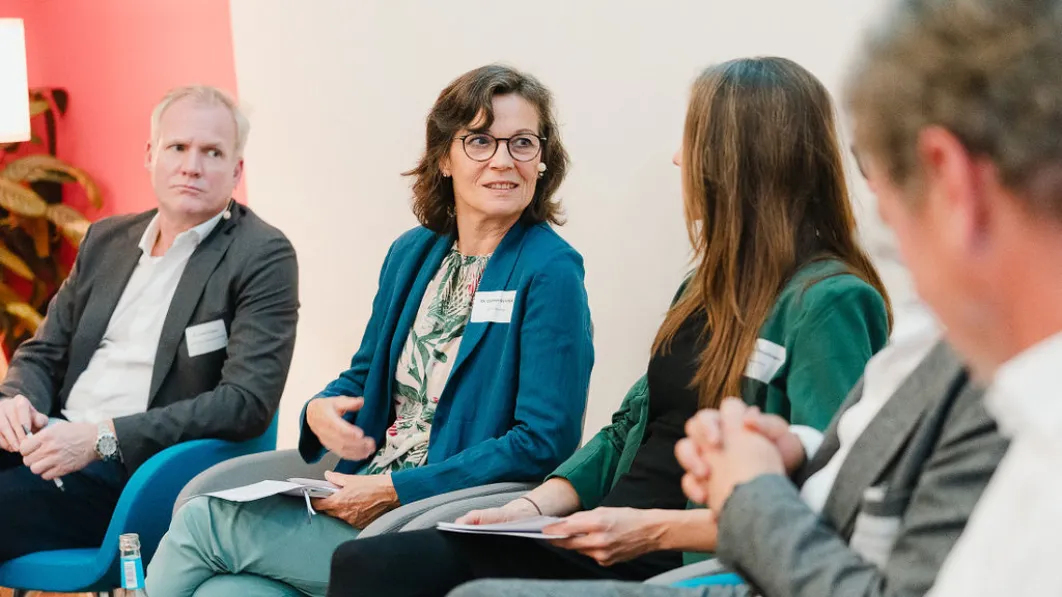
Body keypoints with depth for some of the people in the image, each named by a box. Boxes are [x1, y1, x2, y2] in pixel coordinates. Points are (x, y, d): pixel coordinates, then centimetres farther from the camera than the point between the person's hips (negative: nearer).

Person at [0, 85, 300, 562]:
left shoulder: (263, 257, -3)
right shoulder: (106, 238, 18)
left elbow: (247, 402, -13)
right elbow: (42, 353, 23)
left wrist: (104, 438, -20)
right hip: (54, 445, 6)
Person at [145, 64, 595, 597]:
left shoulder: (550, 273, -11)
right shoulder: (411, 253, 11)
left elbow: (544, 441, -17)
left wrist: (393, 491, -17)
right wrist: (321, 409, -4)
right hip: (367, 495, 6)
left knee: (203, 520, -11)